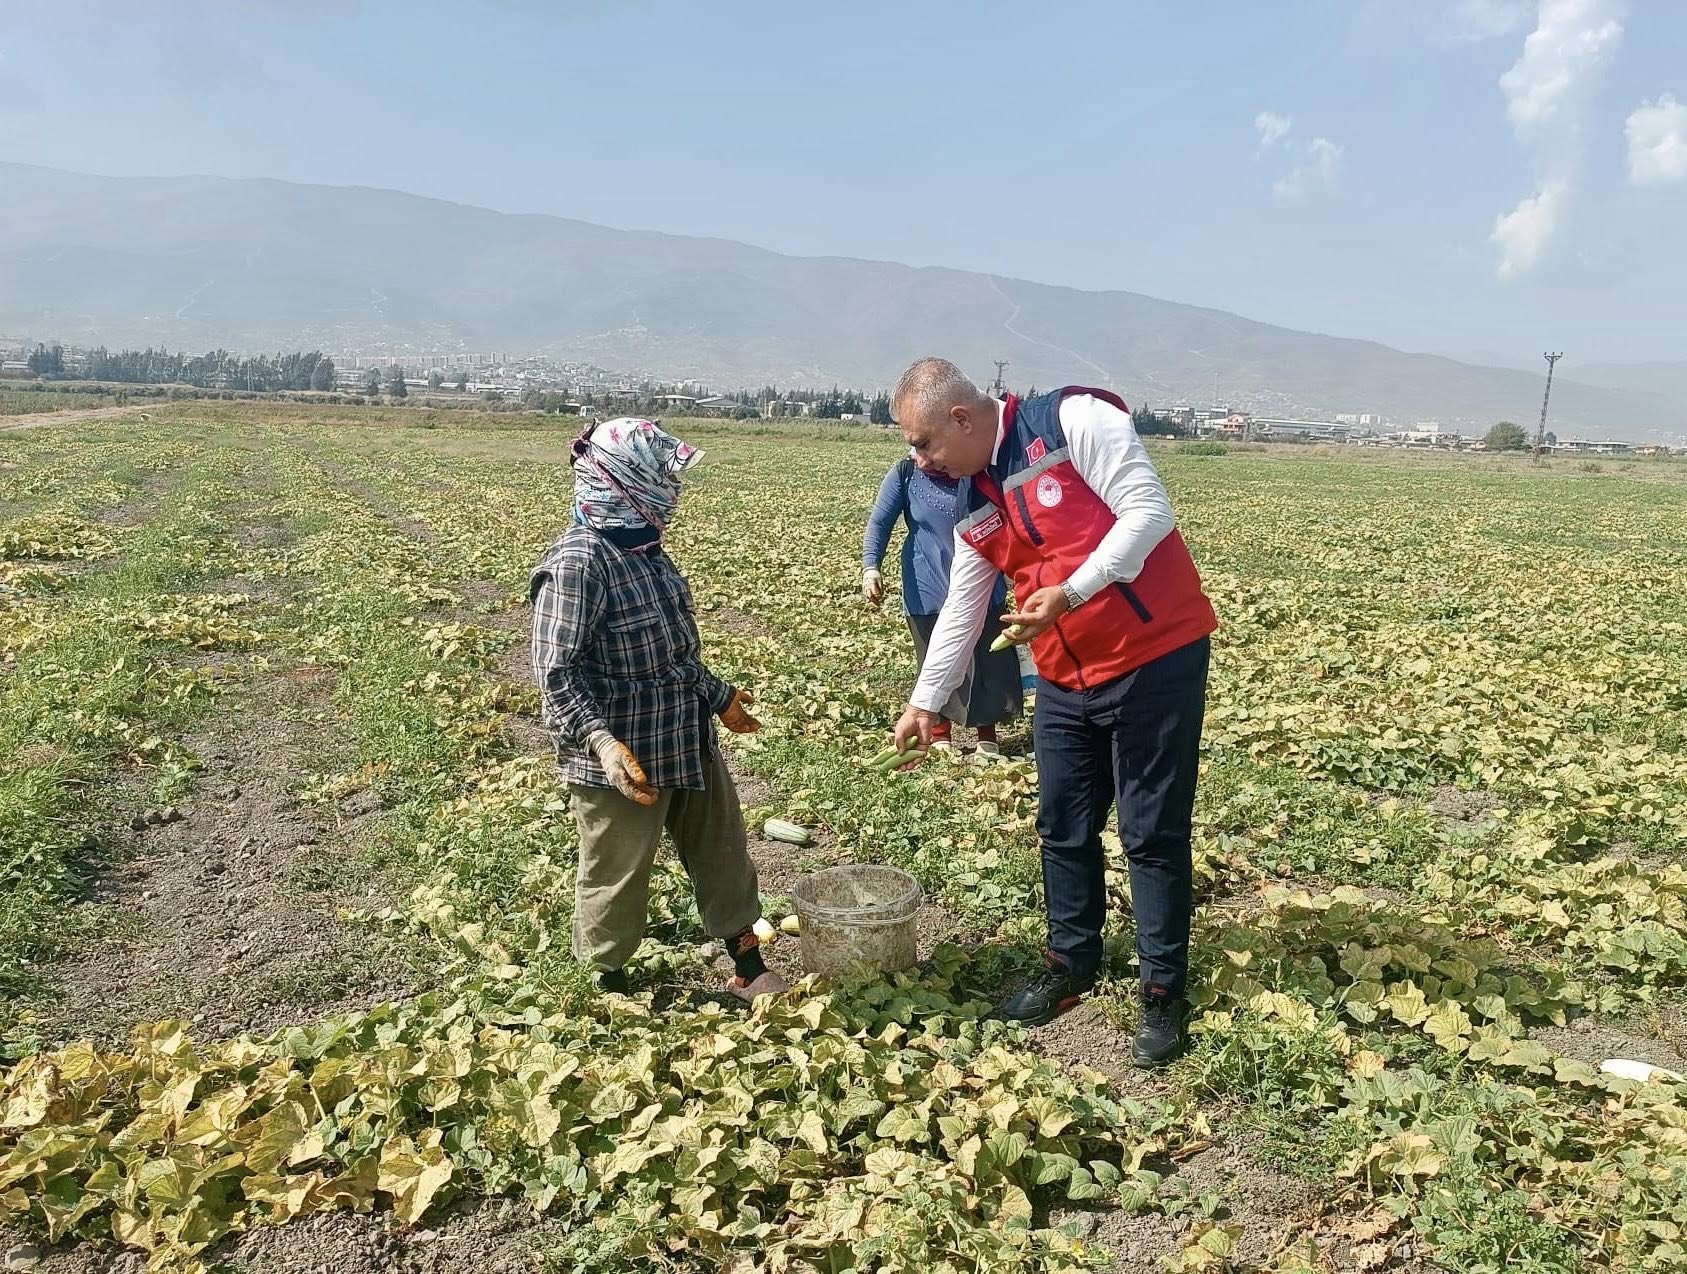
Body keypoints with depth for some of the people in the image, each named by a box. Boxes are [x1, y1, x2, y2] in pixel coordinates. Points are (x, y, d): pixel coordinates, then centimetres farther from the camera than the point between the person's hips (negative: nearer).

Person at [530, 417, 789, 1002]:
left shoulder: (646, 550, 7)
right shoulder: (578, 562, -21)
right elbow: (556, 670, -24)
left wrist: (719, 697, 26)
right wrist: (601, 740, -36)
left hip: (691, 745, 9)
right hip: (625, 761, -9)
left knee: (723, 854, 18)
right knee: (616, 877, 10)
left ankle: (749, 969, 34)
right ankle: (608, 987, 33)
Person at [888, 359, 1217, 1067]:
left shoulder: (1073, 420, -13)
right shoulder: (972, 506, 8)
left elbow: (1148, 510, -19)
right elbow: (960, 611, 15)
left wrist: (1070, 592, -25)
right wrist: (924, 703, 16)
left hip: (1158, 660, -7)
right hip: (1066, 682, 7)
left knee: (1153, 834, 2)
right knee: (1064, 829, 13)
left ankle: (1164, 988, 17)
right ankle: (1071, 962, 32)